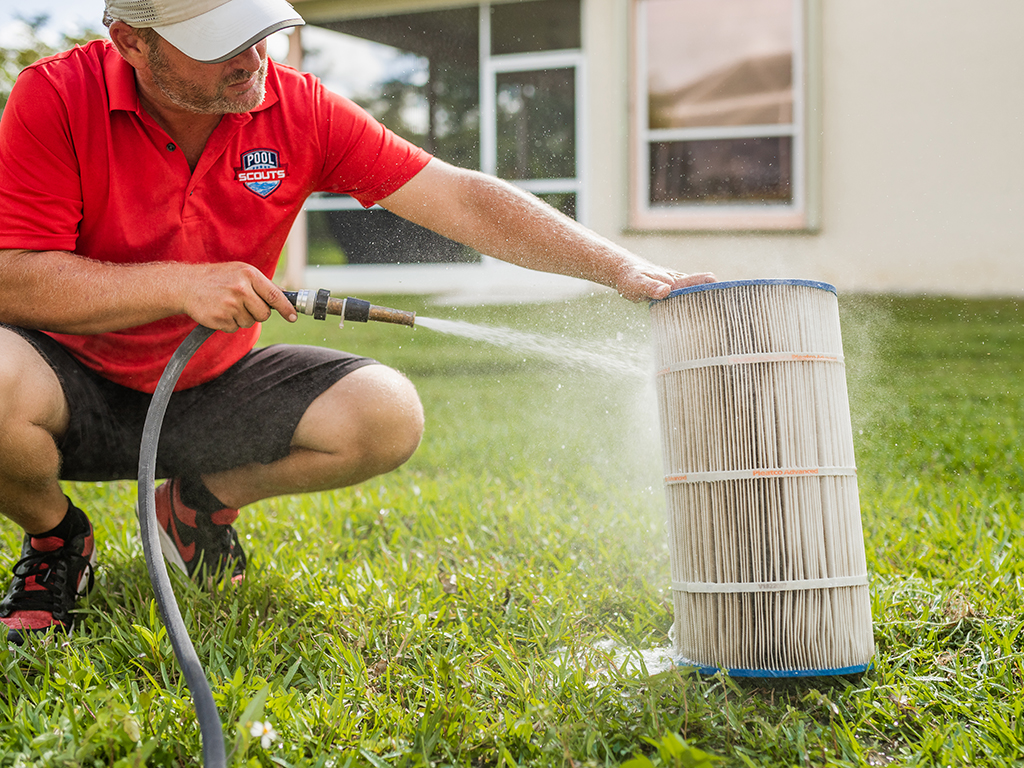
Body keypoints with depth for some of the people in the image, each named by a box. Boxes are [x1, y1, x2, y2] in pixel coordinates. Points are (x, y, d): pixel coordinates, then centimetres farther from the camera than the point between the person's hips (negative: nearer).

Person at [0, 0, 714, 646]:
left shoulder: (299, 107, -11)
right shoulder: (58, 97, -19)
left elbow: (462, 199, -12)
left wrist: (624, 269, -19)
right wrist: (182, 284, -29)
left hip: (211, 394, 3)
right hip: (74, 385, -3)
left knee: (387, 415, -19)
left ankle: (203, 502, 8)